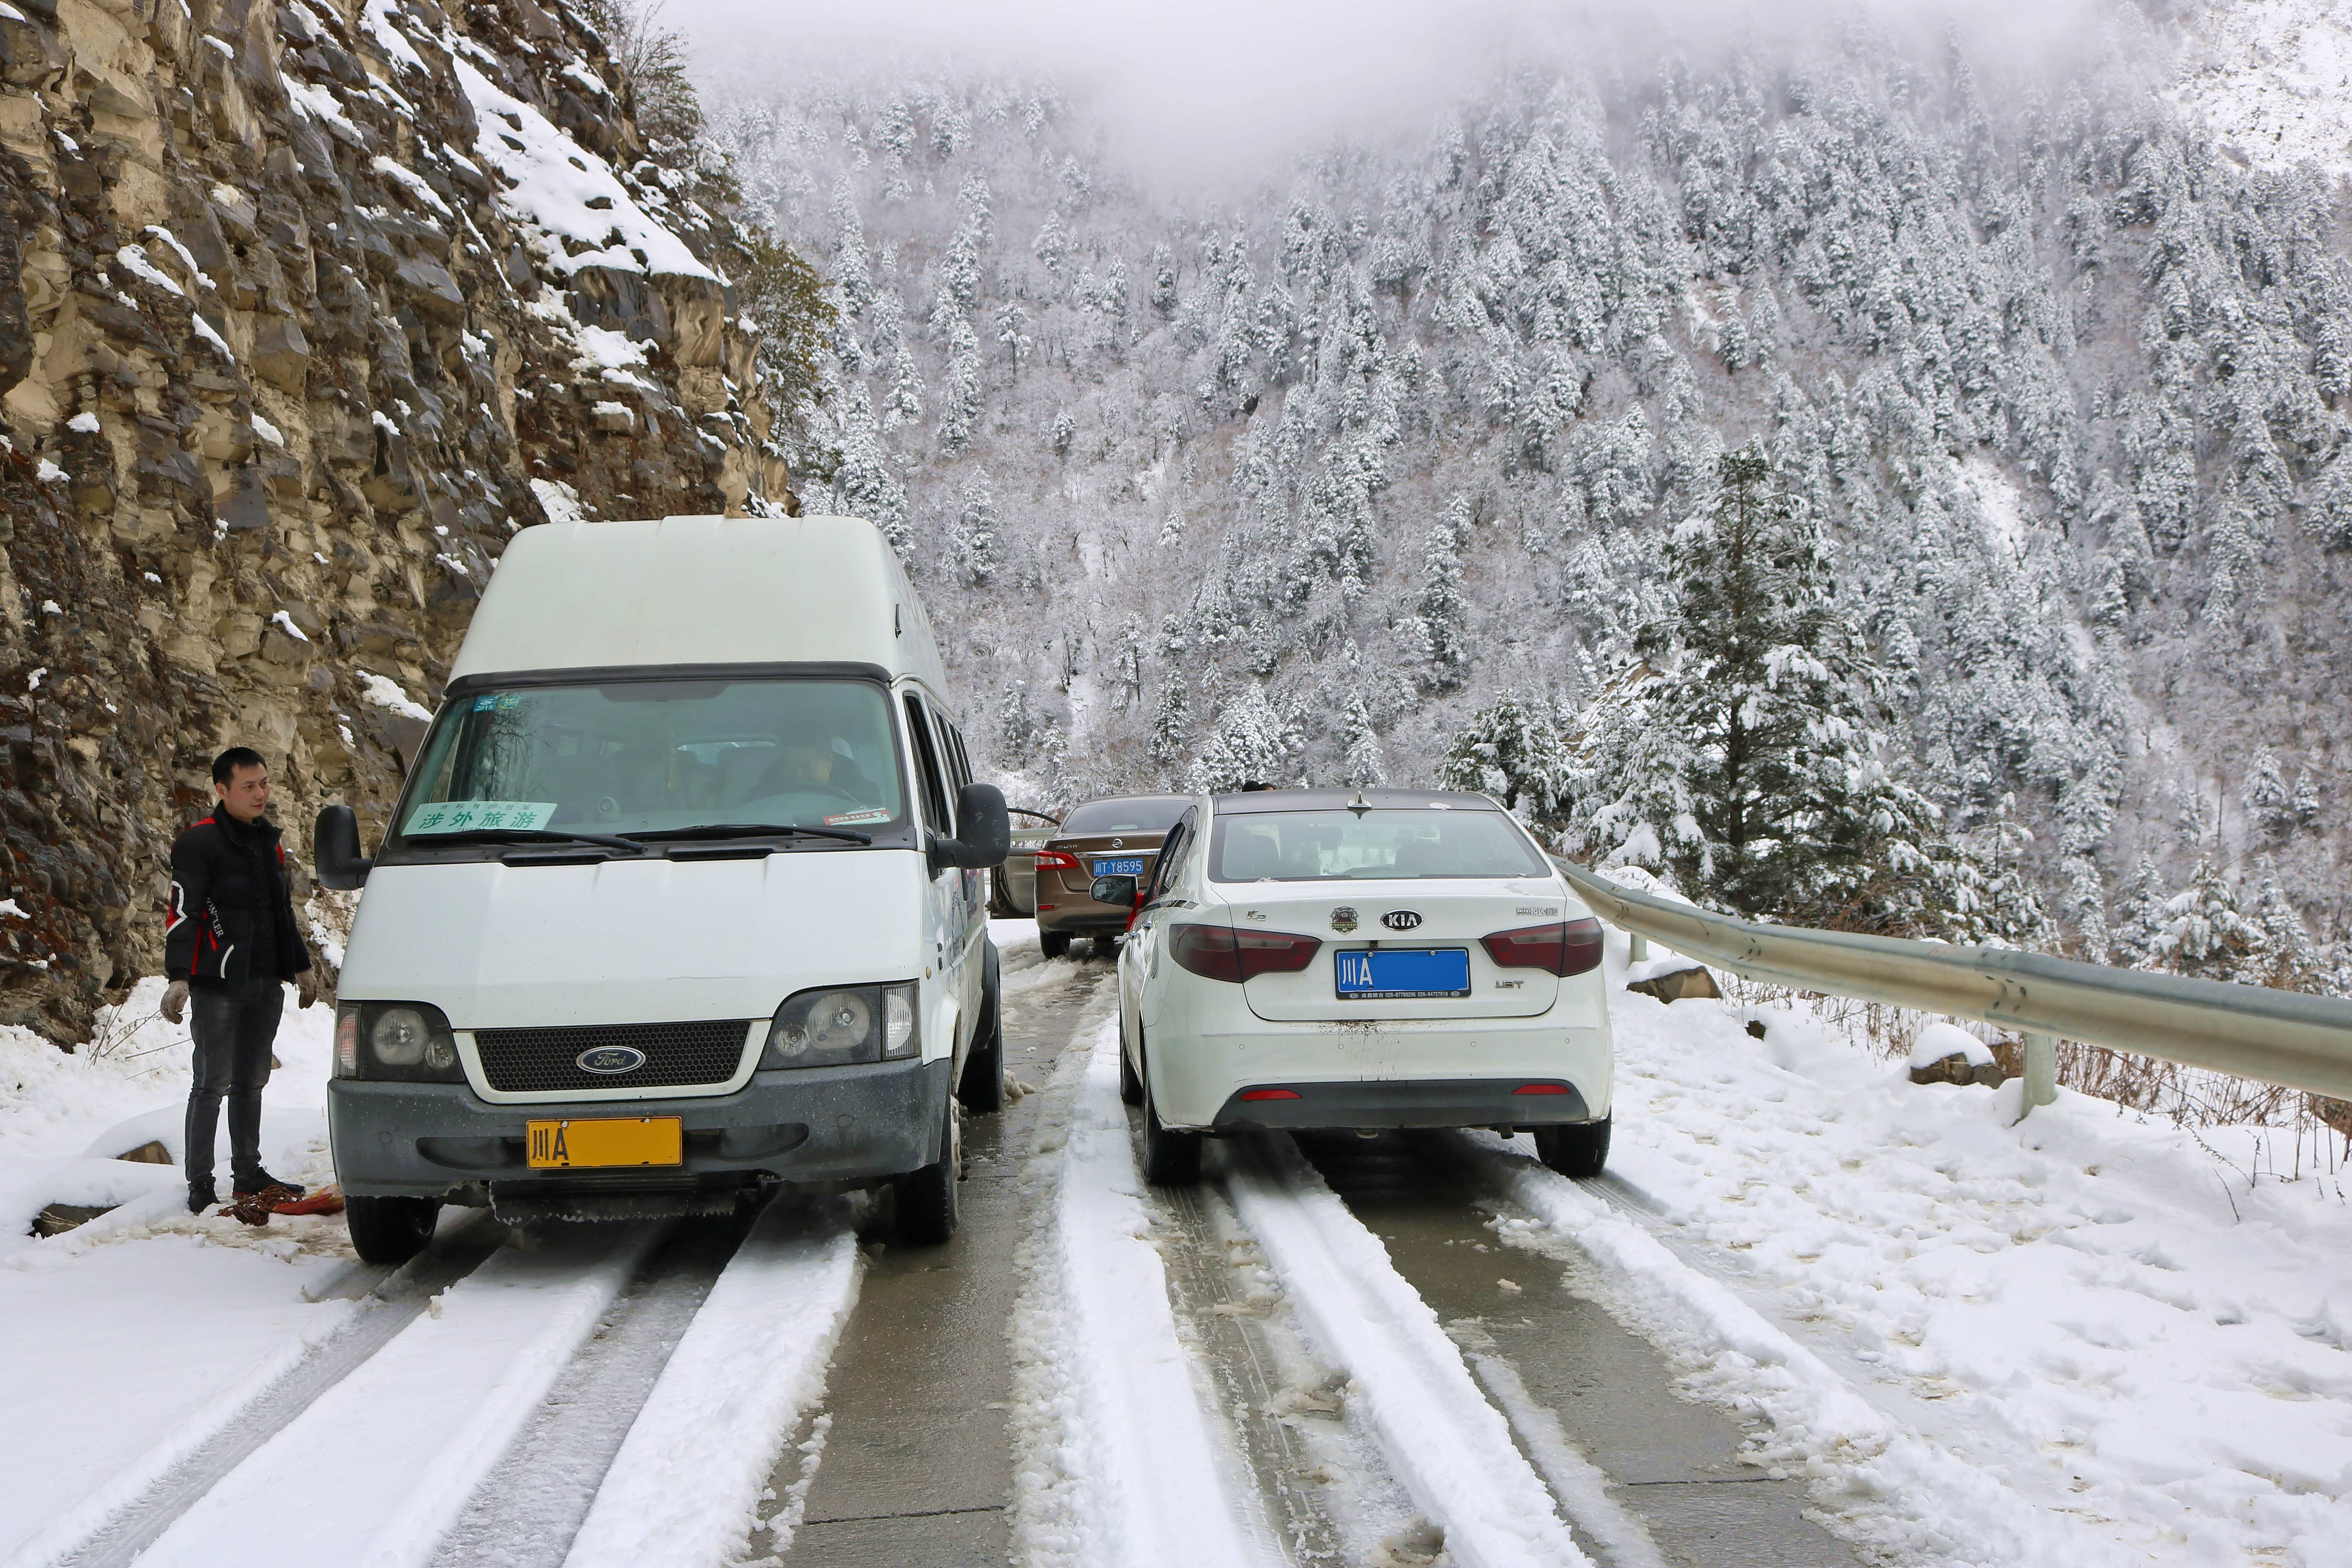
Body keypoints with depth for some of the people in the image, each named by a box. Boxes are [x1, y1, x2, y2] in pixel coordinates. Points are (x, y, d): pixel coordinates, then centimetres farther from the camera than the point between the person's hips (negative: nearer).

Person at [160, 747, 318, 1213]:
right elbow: (181, 913, -14)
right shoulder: (199, 844, -8)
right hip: (219, 984, -7)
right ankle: (200, 1187, 0)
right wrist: (178, 978, -24)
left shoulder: (270, 842, 15)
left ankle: (249, 1174, 23)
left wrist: (301, 967, 27)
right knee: (212, 1084, -5)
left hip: (267, 983, 7)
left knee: (251, 1082, 14)